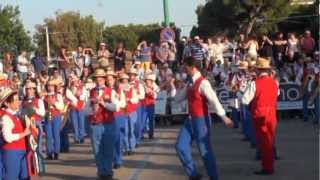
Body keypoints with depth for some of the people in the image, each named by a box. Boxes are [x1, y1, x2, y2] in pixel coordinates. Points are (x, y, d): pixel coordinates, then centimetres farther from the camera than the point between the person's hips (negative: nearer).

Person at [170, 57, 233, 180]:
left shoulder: (202, 83, -17)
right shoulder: (190, 84, 11)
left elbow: (213, 100, -25)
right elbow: (178, 98, 20)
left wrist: (223, 117, -31)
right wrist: (172, 86, 6)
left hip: (201, 120, -9)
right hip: (191, 120, 9)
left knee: (205, 150, -2)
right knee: (181, 146, 8)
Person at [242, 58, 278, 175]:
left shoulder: (255, 83, -15)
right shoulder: (274, 82, 0)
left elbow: (245, 100, -15)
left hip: (259, 115, -5)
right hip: (272, 113, 5)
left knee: (263, 142, 4)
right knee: (270, 141, 16)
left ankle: (267, 168, 7)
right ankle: (270, 166, 25)